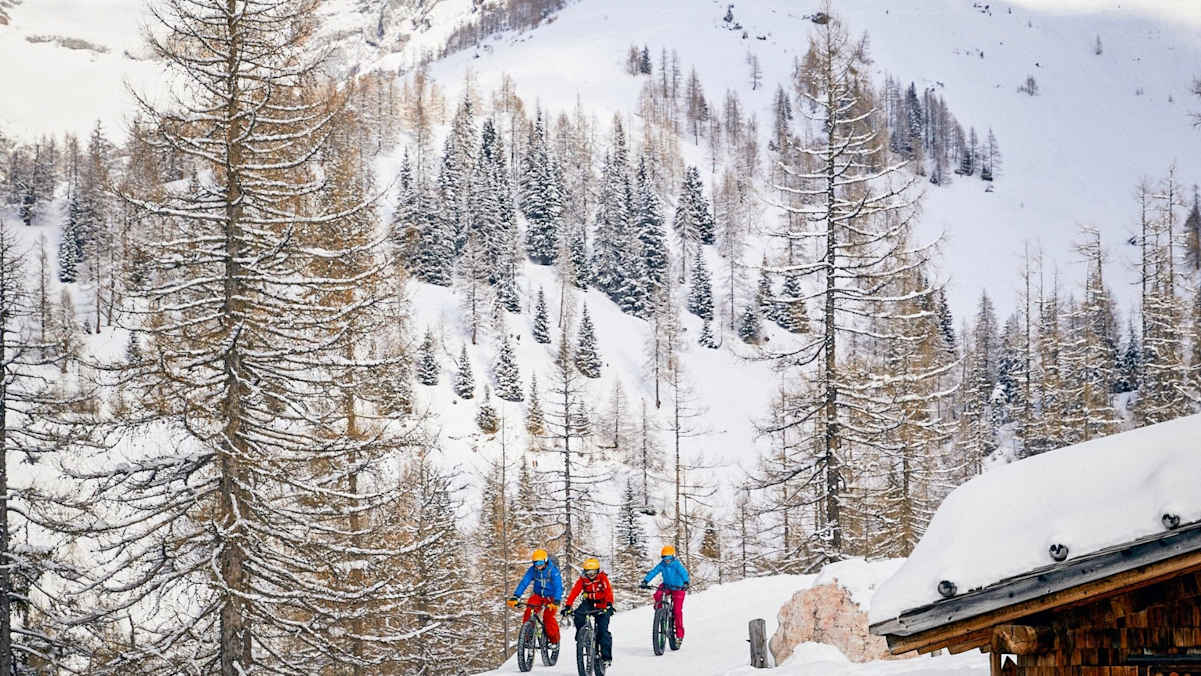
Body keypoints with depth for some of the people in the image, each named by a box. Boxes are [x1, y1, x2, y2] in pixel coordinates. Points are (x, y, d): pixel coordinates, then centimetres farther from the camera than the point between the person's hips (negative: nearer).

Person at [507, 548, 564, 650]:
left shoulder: (553, 571, -23)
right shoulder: (533, 570, -12)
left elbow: (558, 586, -31)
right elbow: (523, 582, -19)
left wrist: (556, 602, -46)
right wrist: (515, 597, -31)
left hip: (551, 596, -3)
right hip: (537, 595, 3)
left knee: (548, 616, -22)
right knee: (528, 612, -21)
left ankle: (554, 640, -4)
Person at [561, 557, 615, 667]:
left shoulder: (603, 578, -13)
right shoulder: (583, 579, -7)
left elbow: (608, 591, -26)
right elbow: (574, 592, -16)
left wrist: (609, 605, -43)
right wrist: (567, 606, -29)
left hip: (602, 605, -3)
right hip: (589, 603, 3)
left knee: (603, 630, -14)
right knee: (578, 615, -29)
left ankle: (607, 657, -7)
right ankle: (580, 635, -5)